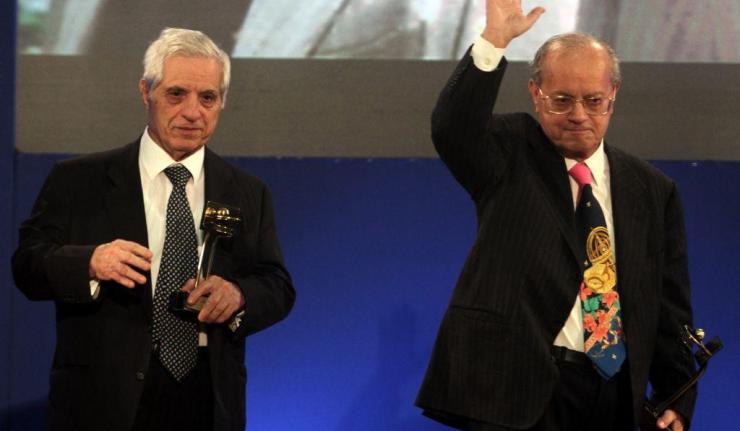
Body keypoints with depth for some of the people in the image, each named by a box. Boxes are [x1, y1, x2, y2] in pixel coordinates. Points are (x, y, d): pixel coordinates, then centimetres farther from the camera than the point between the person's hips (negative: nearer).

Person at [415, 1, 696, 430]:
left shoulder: (653, 191, 12)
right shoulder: (509, 156, 4)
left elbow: (670, 307, 12)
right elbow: (452, 128, -18)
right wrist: (494, 41, -28)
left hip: (615, 394, 4)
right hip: (518, 386, -3)